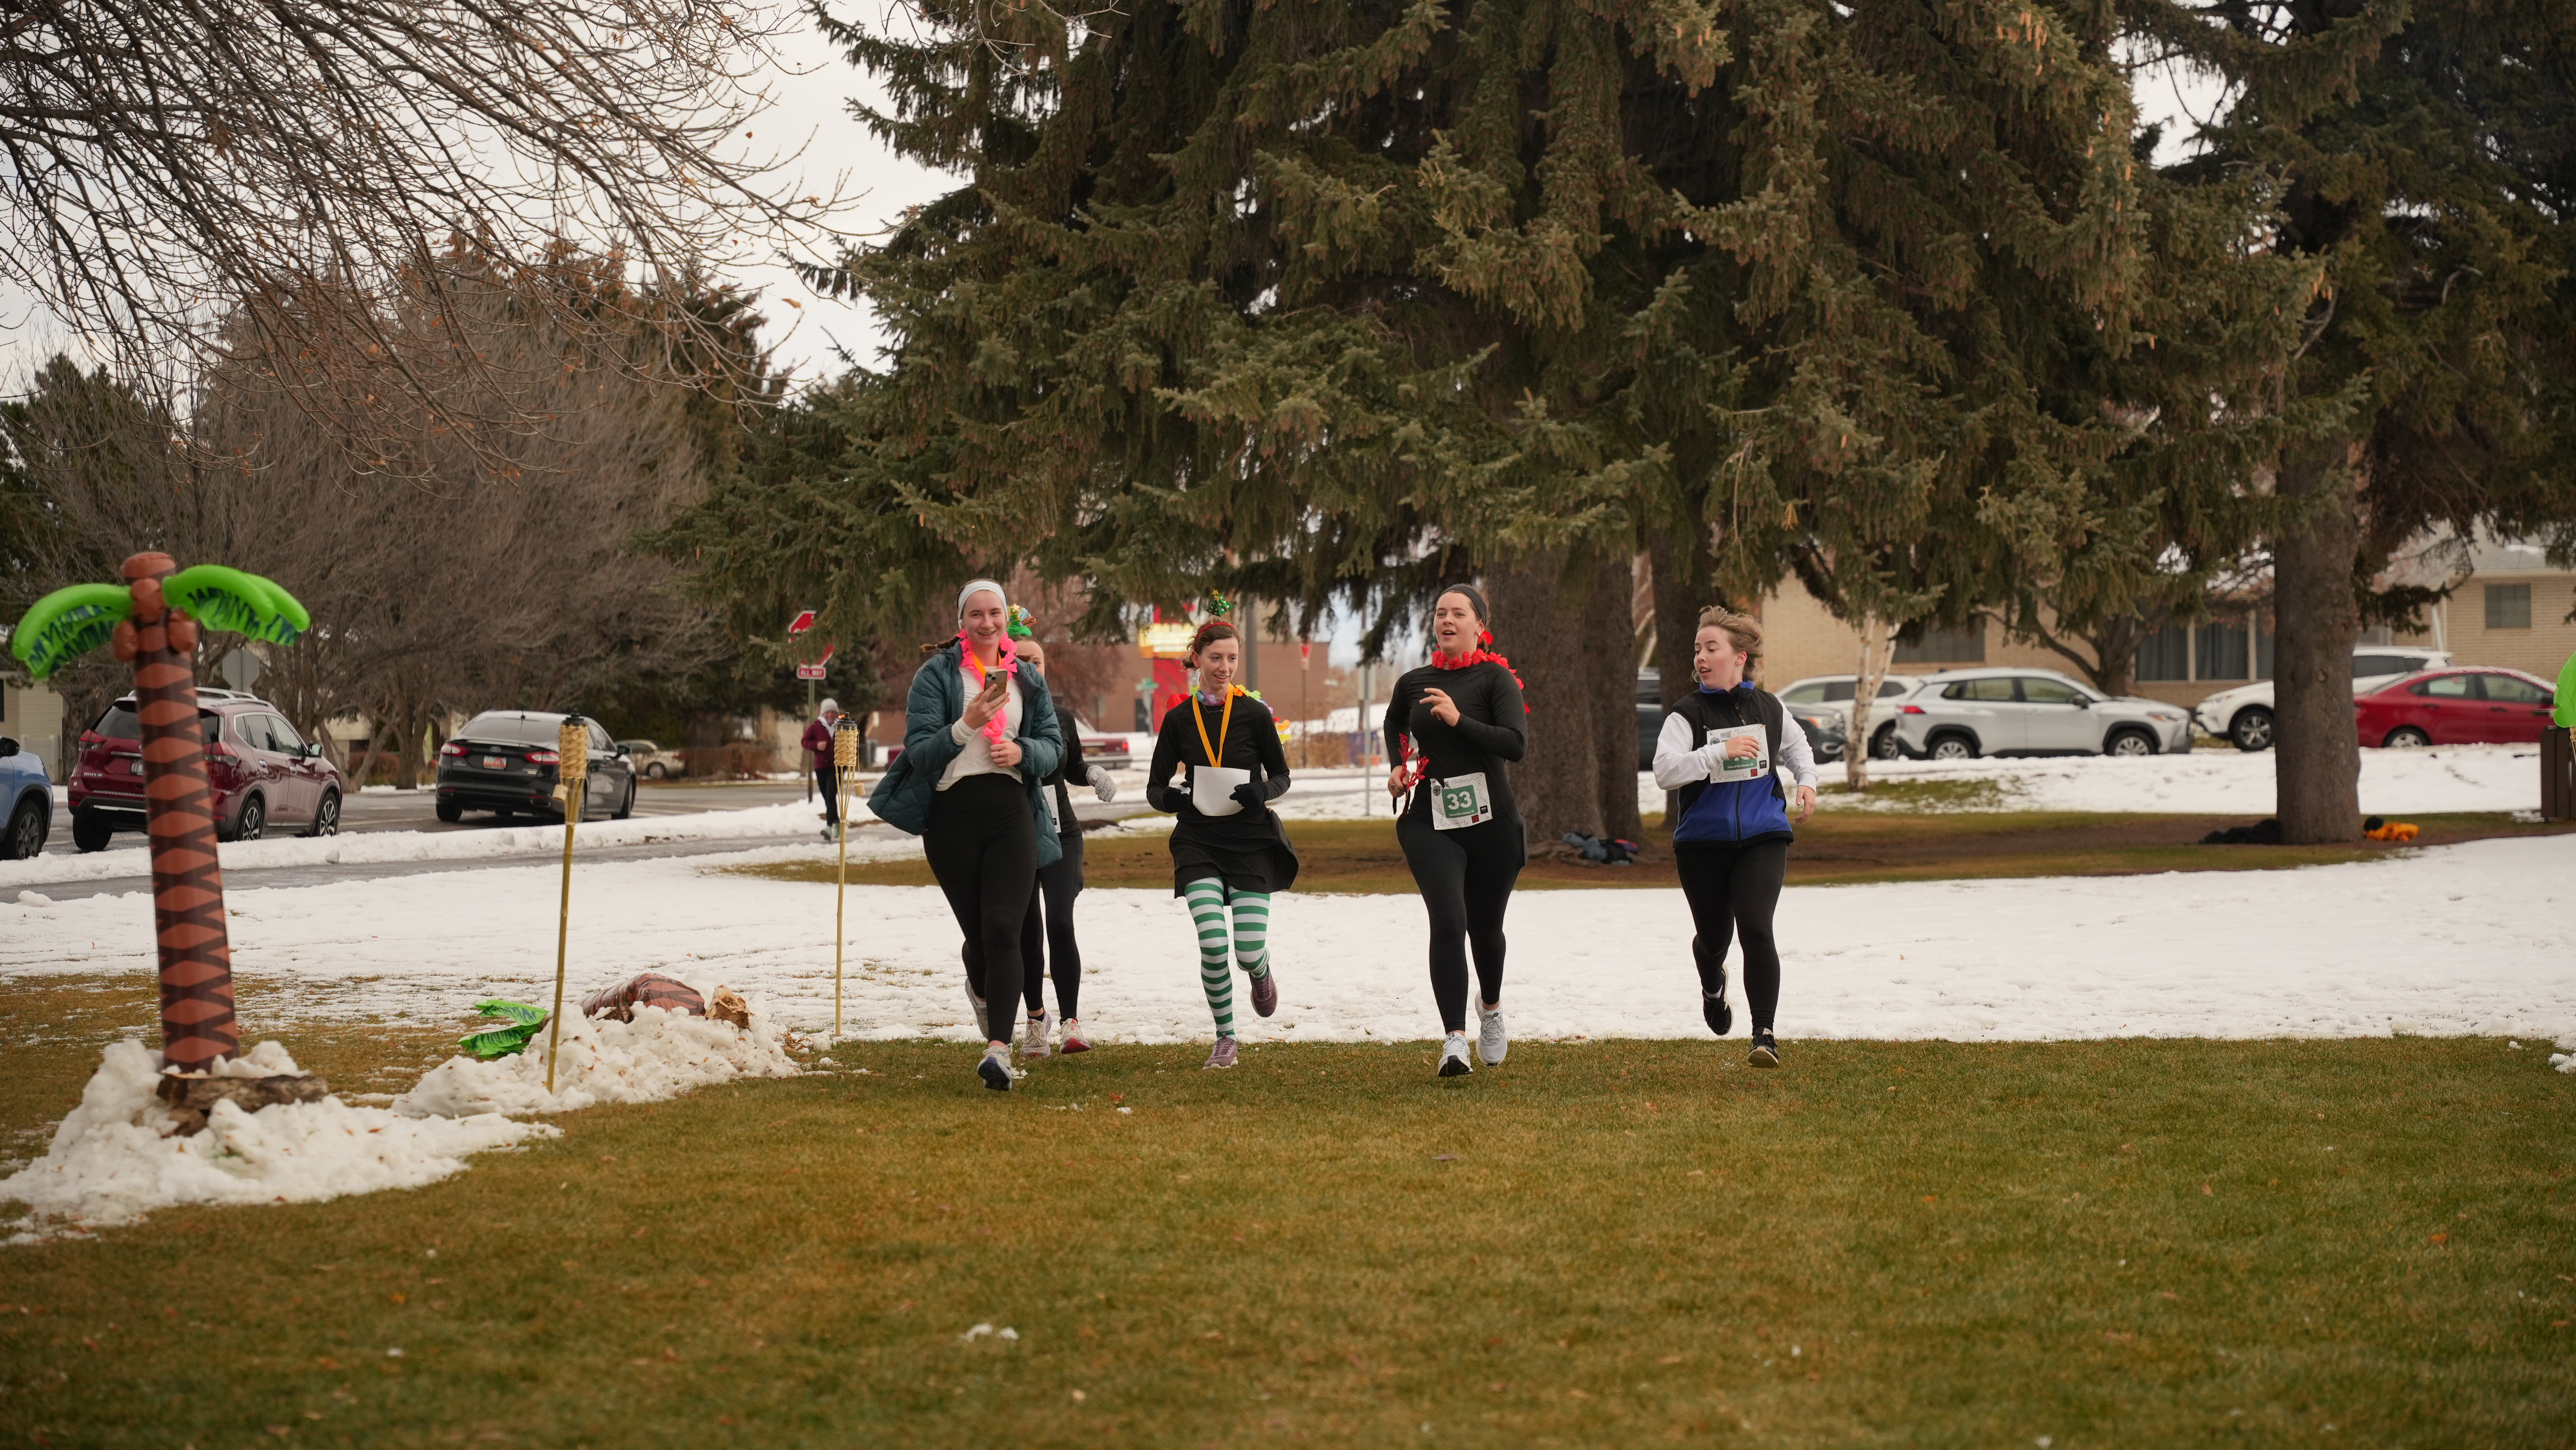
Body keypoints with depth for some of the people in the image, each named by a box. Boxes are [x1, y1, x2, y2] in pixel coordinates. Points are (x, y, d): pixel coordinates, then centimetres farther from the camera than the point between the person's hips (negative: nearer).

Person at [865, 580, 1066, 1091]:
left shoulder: (1027, 680, 14)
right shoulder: (936, 675, 2)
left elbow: (1054, 746, 15)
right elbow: (919, 750, -6)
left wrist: (1022, 752, -6)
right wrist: (966, 725, -21)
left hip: (1011, 811, 1)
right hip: (952, 813, -1)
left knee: (1003, 929, -14)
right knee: (979, 931, 5)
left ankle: (999, 1047, -21)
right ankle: (980, 988, 43)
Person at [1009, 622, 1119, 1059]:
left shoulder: (1059, 712, 5)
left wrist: (1093, 774, -3)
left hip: (1060, 833, 1)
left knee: (1060, 924, -14)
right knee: (1027, 931, 7)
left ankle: (1070, 1023, -13)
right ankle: (1036, 1019, 25)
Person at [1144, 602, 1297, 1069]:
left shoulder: (1254, 714, -3)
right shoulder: (1179, 719, 1)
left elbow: (1281, 776, 6)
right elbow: (1154, 787, 6)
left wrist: (1262, 792, -17)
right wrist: (1168, 798, -17)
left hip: (1250, 842, -1)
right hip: (1199, 842, 1)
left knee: (1249, 952, -7)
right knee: (1213, 945, -15)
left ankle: (1262, 975, 34)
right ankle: (1225, 1039, 7)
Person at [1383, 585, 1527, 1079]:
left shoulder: (1495, 678, -4)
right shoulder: (1414, 683, 7)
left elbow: (1517, 745, -17)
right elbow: (1393, 725, 30)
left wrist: (1458, 719, -21)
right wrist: (1397, 766, 13)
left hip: (1491, 821, -1)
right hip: (1430, 823, 1)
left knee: (1485, 927, 13)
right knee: (1448, 923, -17)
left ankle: (1491, 1007, 45)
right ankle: (1455, 1041, -19)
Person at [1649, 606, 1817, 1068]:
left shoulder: (1769, 708, 2)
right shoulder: (1687, 713, -9)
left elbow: (1796, 746, 24)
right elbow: (1665, 770, -23)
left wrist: (1807, 781, 6)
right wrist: (1721, 752, -29)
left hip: (1762, 838, 0)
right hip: (1703, 842, 0)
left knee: (1756, 929, -17)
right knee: (1714, 937, 14)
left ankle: (1765, 1034, -11)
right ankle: (1713, 985, 51)